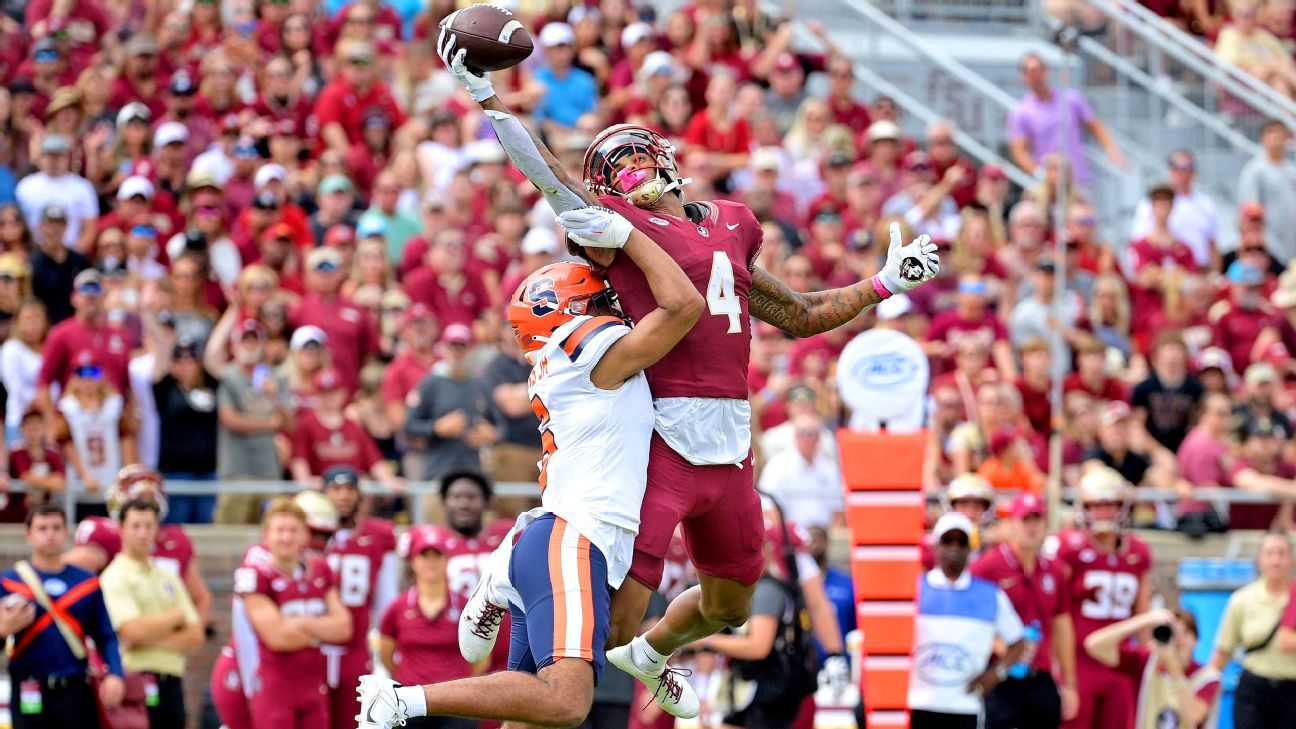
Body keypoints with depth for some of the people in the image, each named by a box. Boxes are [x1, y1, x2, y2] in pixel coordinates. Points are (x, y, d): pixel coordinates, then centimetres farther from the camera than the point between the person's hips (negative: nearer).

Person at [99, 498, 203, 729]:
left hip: (171, 683, 7)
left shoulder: (168, 578, 16)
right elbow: (133, 631, -19)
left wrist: (154, 640, -10)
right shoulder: (115, 578, -5)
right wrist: (176, 617, -2)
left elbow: (195, 635, 9)